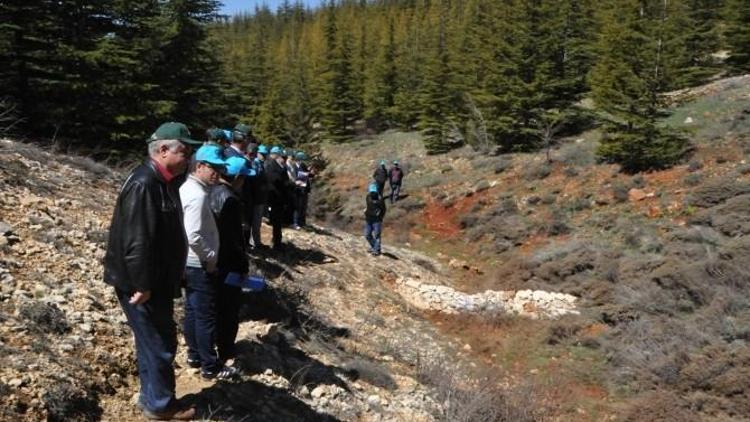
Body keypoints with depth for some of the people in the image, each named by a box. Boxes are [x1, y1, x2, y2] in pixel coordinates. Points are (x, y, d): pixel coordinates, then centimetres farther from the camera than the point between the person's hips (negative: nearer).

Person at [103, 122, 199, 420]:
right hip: (141, 284, -10)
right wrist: (142, 286, -22)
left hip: (157, 281, 10)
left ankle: (152, 398, 35)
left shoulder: (162, 181, 8)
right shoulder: (143, 184, -24)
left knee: (154, 341, 20)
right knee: (159, 344, 3)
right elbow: (136, 241, -26)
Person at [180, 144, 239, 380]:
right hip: (200, 265, -10)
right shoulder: (198, 195, -23)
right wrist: (211, 257, -16)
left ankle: (194, 355, 33)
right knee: (206, 317, 0)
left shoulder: (186, 188, 8)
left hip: (188, 262, 10)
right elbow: (194, 236, -30)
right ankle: (210, 367, 11)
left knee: (192, 311, 19)